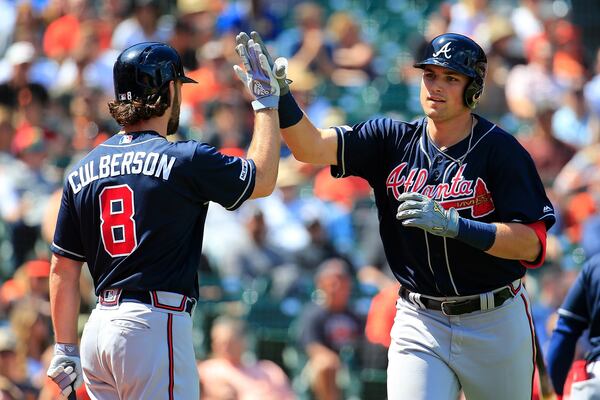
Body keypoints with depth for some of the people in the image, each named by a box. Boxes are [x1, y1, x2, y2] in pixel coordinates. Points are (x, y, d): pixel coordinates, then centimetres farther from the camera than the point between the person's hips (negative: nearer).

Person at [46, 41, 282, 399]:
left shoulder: (82, 172, 10)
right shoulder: (185, 159, -7)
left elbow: (63, 269, 10)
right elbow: (262, 179, 7)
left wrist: (65, 349, 14)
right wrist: (266, 102, 16)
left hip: (98, 329, 7)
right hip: (155, 325, -7)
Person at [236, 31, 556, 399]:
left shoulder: (499, 149, -11)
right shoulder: (393, 140, 0)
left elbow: (533, 244, -18)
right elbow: (312, 147, -12)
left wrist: (452, 224, -28)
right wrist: (279, 96, -29)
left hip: (495, 324, -2)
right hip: (420, 323, 2)